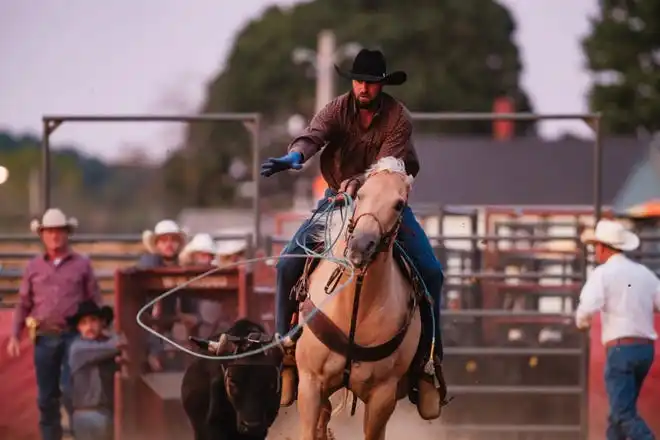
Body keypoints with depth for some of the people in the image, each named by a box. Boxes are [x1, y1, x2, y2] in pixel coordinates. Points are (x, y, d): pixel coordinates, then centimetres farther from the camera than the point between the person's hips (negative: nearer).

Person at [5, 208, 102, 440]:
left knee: (70, 389, -15)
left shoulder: (82, 264, 5)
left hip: (74, 336, -3)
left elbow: (95, 301, 6)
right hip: (44, 338, 3)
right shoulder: (34, 267, 10)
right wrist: (14, 336, 3)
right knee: (46, 396, 6)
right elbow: (23, 304, 12)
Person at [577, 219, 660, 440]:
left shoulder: (602, 273, -5)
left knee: (624, 414, -11)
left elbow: (588, 308, -17)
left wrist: (581, 320, 2)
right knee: (619, 411, 18)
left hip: (620, 349, -7)